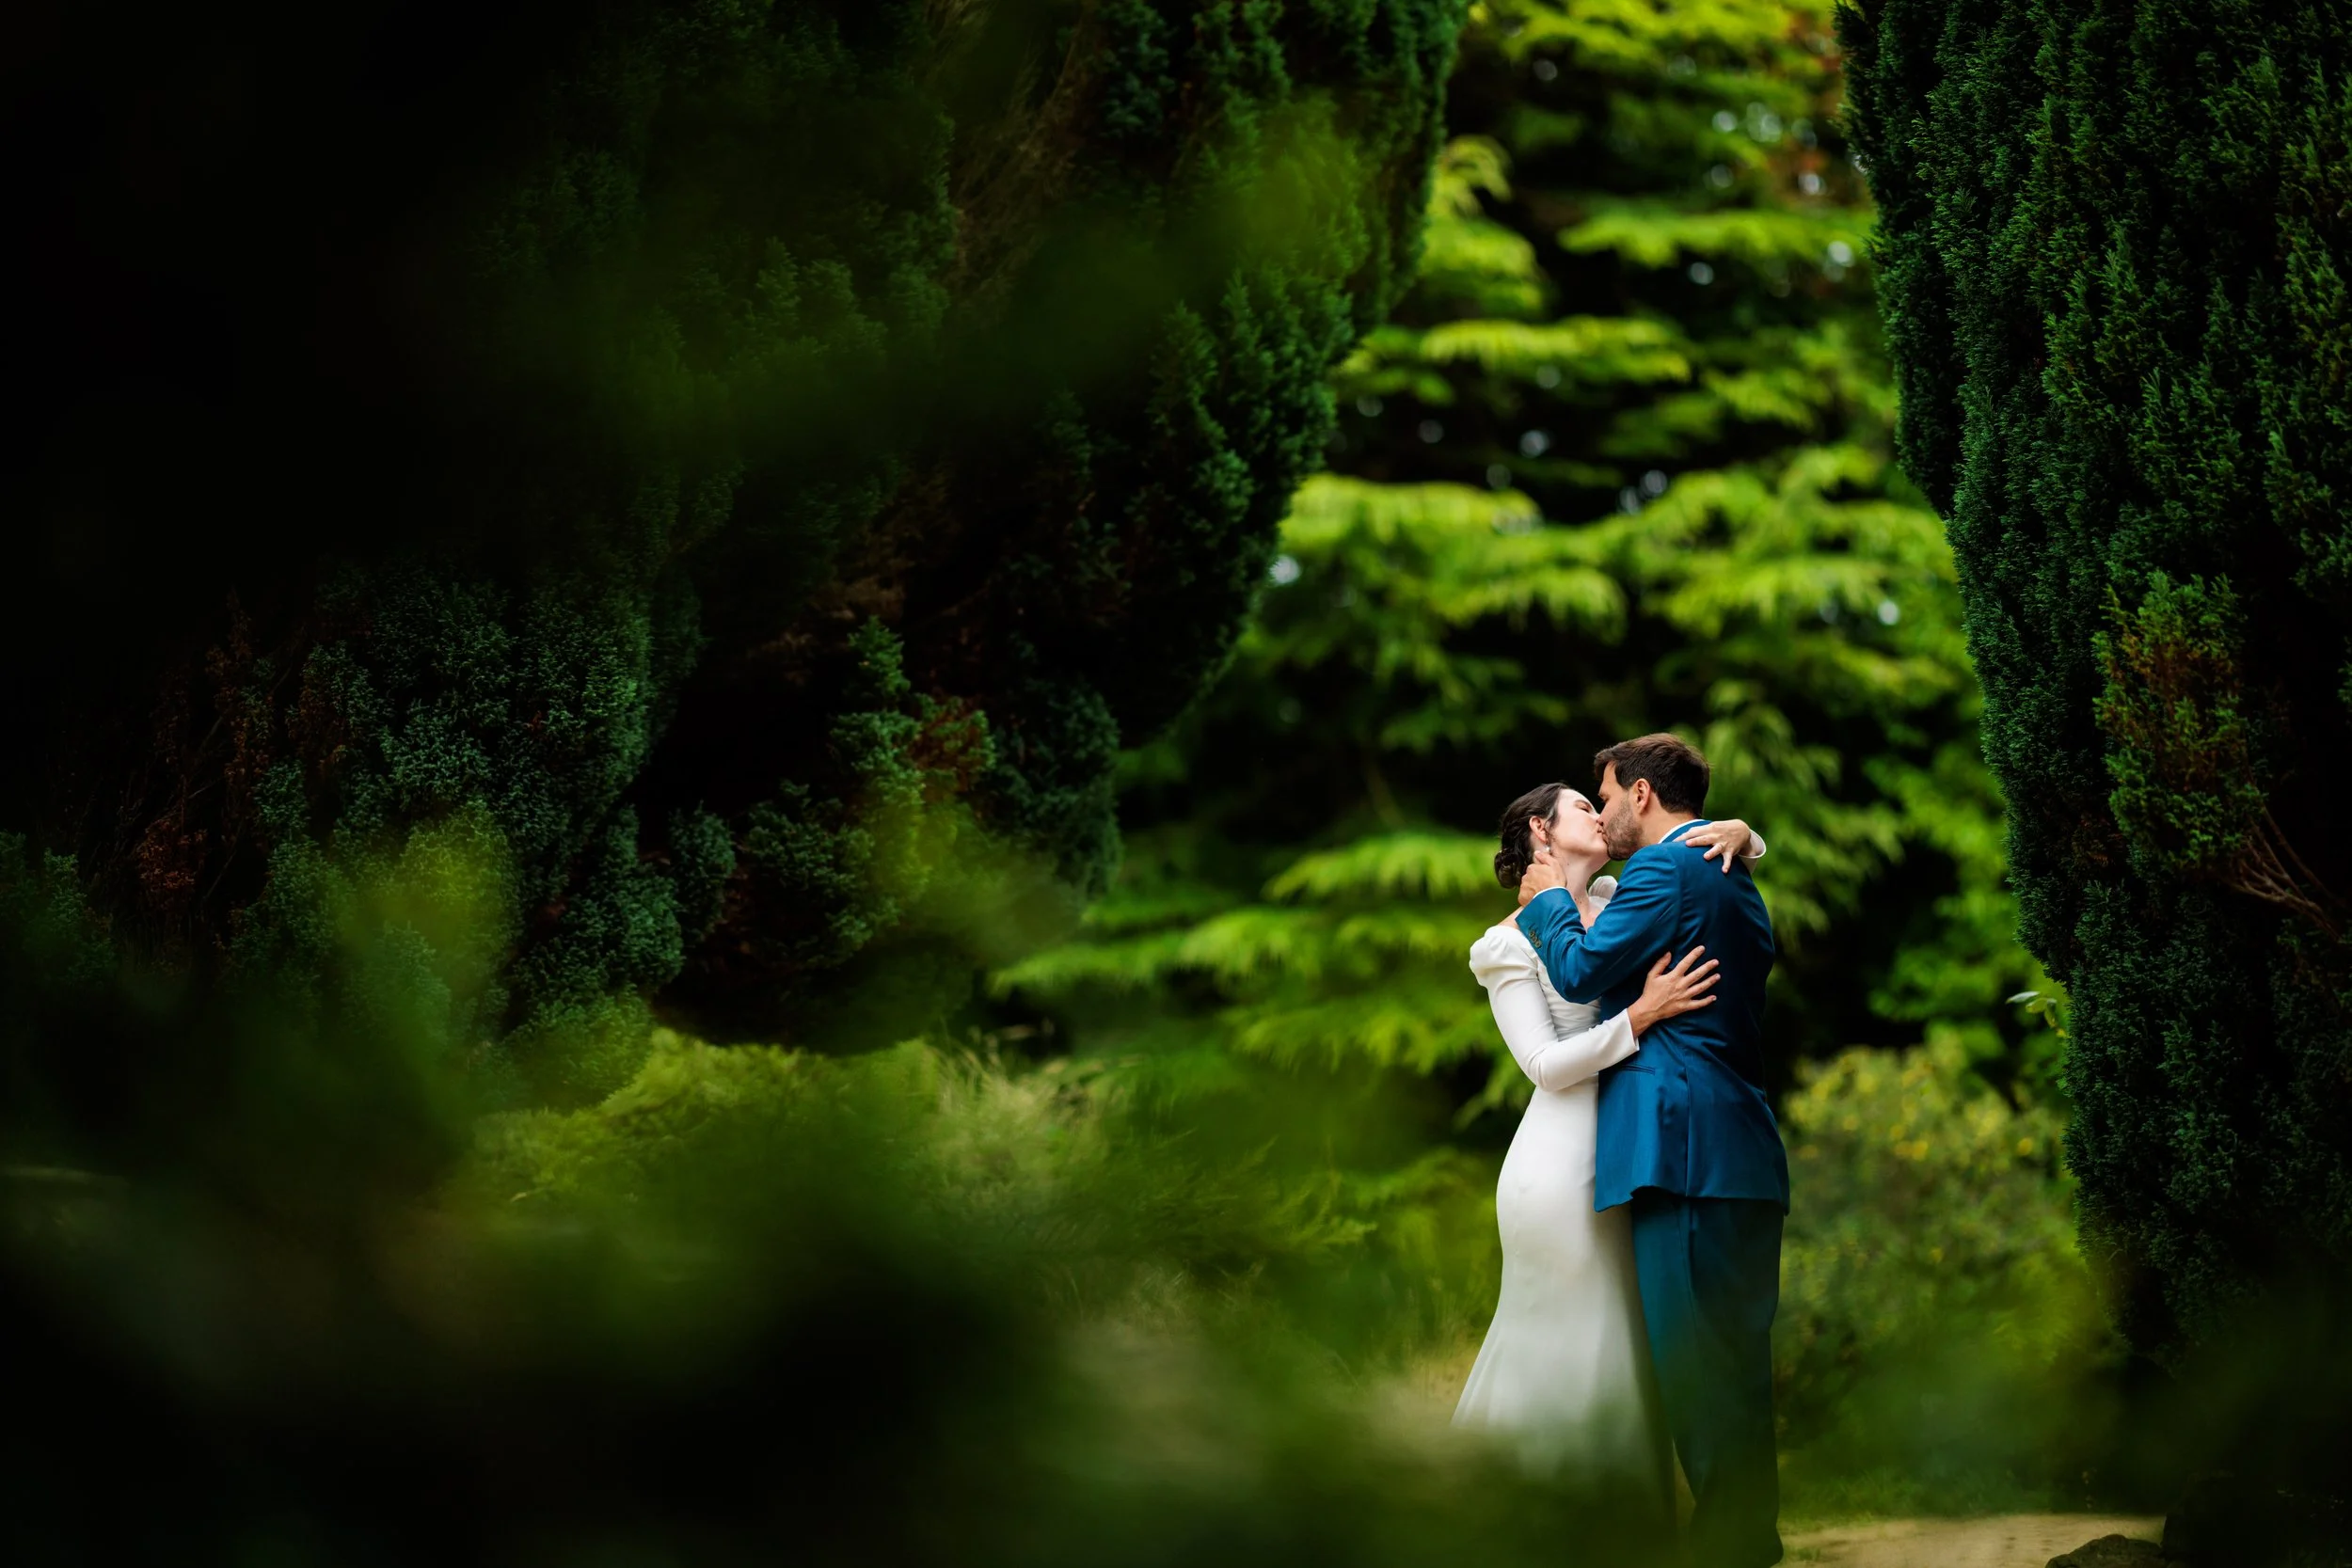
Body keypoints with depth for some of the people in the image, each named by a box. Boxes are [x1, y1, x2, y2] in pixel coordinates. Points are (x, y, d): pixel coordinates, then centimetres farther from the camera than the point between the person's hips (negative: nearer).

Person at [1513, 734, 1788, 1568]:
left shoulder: (1663, 868, -8)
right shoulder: (1734, 880, 22)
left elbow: (1580, 973, -9)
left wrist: (1552, 901, 7)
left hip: (1684, 1147, -10)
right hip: (1744, 1153, 10)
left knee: (1692, 1360, -8)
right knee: (1733, 1361, 13)